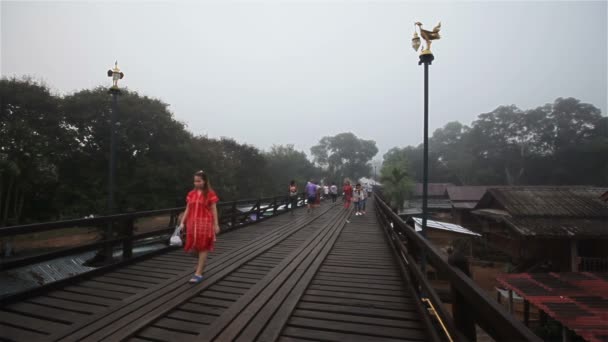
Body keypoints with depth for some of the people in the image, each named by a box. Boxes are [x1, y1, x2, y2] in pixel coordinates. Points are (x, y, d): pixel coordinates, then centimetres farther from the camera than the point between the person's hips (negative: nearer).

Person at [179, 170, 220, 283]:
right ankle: (201, 263, 38)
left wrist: (216, 225, -6)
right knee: (195, 246, 10)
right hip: (192, 223, 5)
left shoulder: (210, 193, -4)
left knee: (203, 247, -2)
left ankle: (198, 273, 1)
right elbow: (187, 209, 11)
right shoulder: (191, 194, 8)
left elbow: (214, 210, -4)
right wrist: (182, 222, 4)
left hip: (205, 223, -5)